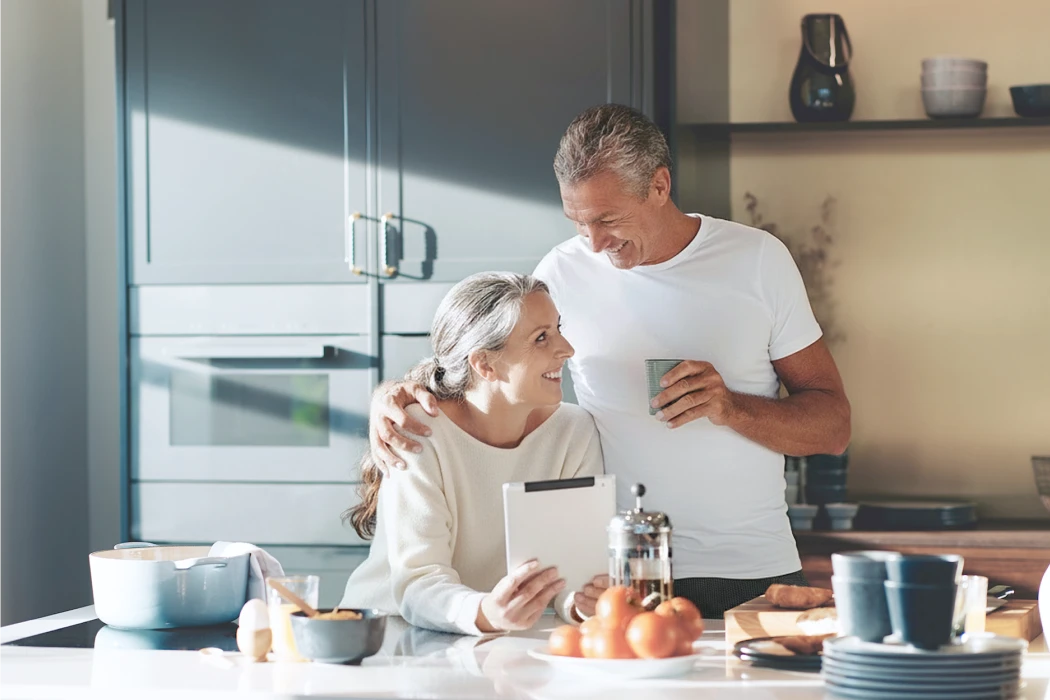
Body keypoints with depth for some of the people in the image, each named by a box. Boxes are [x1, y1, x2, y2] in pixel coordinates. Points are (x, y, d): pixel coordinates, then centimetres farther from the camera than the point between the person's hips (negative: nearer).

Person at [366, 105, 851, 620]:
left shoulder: (758, 259, 3)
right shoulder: (565, 274, 5)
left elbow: (833, 427, 5)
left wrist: (732, 408, -13)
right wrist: (393, 394, -9)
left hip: (758, 576, 0)